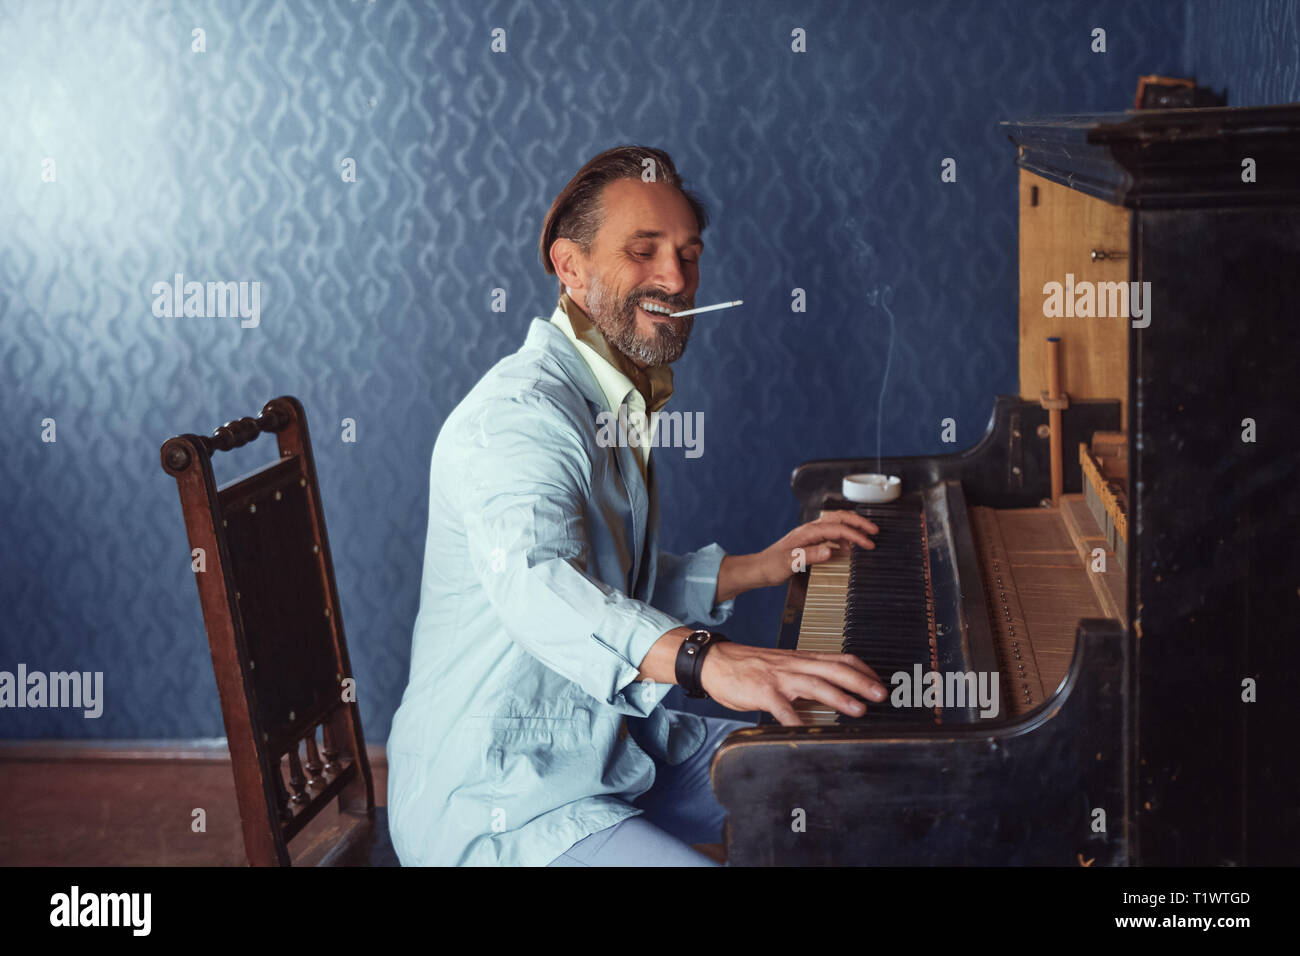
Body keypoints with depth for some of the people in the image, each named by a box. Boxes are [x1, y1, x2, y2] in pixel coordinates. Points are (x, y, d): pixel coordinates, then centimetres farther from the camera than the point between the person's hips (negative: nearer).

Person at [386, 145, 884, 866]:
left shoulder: (619, 407, 14)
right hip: (497, 800, -10)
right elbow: (537, 583, -43)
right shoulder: (520, 411, -22)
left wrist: (761, 567, 11)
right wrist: (707, 660, -58)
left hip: (609, 745, 10)